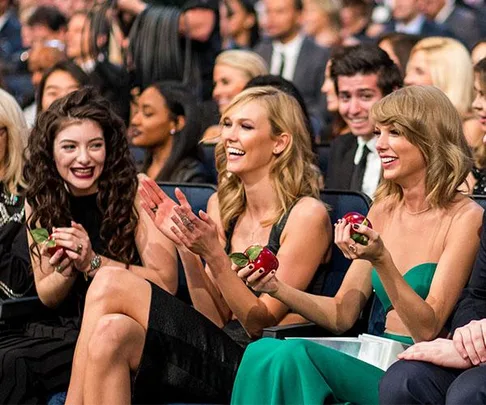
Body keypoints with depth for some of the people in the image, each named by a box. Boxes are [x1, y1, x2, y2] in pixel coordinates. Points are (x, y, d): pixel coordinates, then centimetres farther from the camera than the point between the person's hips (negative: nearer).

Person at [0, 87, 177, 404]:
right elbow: (46, 297, 8)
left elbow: (166, 282, -14)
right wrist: (66, 271, -15)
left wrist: (93, 262, -23)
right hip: (66, 327, 5)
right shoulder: (40, 202, 2)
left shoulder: (134, 193, -10)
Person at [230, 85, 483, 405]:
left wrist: (381, 261, -25)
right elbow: (343, 315, 12)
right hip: (382, 361, 6)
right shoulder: (383, 211, 13)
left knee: (290, 356, -27)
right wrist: (277, 288, -4)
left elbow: (427, 328, -13)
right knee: (262, 353, -20)